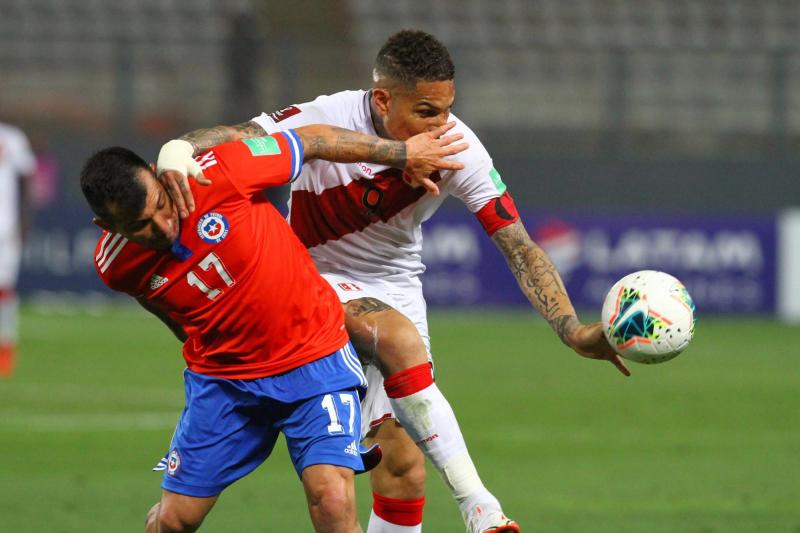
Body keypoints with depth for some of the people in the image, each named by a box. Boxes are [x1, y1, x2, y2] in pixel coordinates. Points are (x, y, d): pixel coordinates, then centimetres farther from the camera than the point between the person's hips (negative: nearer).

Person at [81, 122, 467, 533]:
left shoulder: (218, 175, -23)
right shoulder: (115, 266, -13)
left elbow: (311, 141, -7)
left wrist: (405, 153, 2)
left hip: (314, 358, -2)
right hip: (220, 378, 2)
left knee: (332, 498, -19)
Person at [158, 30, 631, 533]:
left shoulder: (457, 147, -17)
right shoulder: (324, 123, -26)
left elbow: (520, 247, -17)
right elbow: (230, 138, -35)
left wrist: (573, 330, -28)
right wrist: (177, 152, -58)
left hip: (397, 289, 4)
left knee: (403, 461, -7)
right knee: (398, 337, -35)